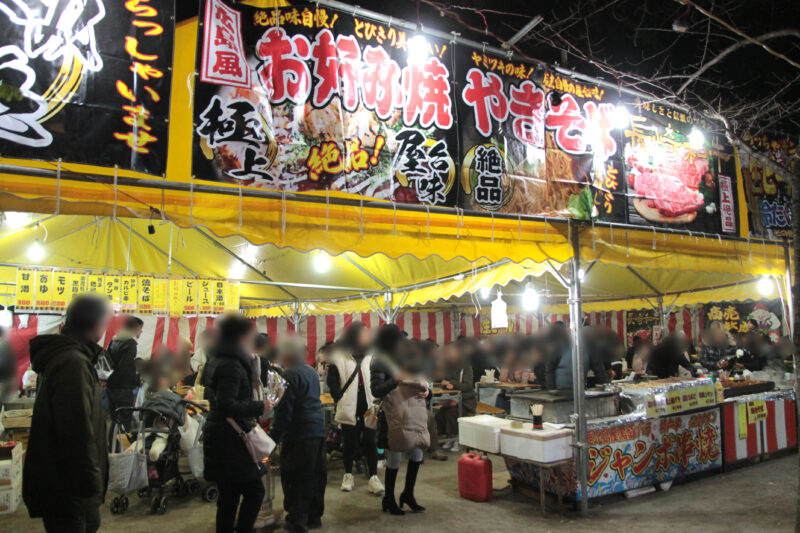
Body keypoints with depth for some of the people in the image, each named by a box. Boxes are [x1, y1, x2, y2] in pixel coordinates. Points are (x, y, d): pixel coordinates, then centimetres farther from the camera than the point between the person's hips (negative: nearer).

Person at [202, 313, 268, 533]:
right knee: (254, 491, -2)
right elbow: (227, 405, -27)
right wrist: (259, 407, -18)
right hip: (230, 441, -10)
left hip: (223, 440, 10)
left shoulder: (218, 360, 13)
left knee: (229, 497, 15)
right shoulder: (231, 365, -18)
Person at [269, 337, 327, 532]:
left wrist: (274, 437, -11)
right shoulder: (312, 371, 12)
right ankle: (314, 516, 25)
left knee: (295, 479, 3)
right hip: (318, 431, 9)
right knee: (316, 475, 14)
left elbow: (284, 411, -17)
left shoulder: (290, 375, -14)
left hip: (299, 435, -9)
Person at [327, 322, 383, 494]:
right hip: (349, 408, -2)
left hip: (368, 408, 2)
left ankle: (373, 477, 8)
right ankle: (348, 475, 26)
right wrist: (341, 400, -9)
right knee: (349, 442, 10)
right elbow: (332, 381, -2)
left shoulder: (371, 356, 6)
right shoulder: (339, 357, -4)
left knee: (370, 442, 1)